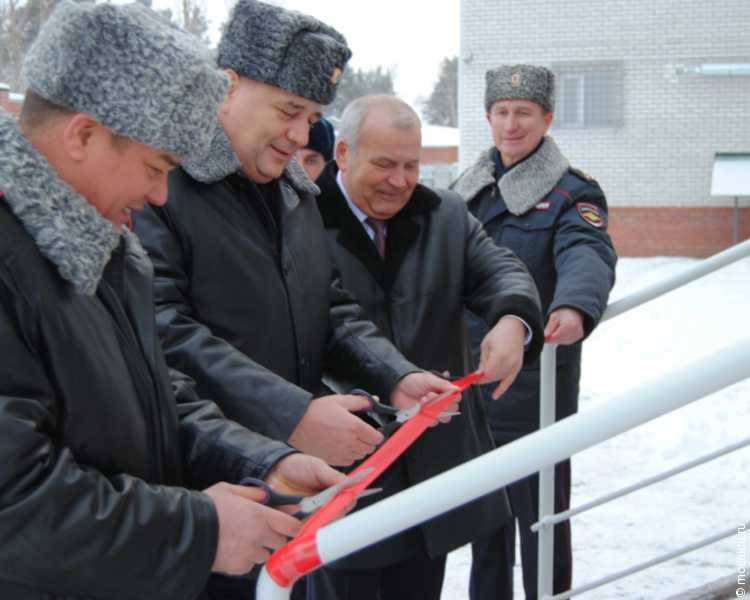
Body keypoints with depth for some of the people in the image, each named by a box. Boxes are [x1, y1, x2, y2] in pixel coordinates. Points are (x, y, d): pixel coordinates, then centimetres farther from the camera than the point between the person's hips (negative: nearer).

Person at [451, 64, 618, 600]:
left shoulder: (572, 193, -6)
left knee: (541, 510, 3)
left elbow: (588, 255, -25)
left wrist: (575, 307, -47)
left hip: (536, 384, -5)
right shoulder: (467, 190, 11)